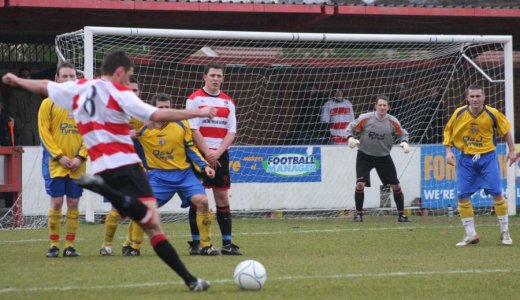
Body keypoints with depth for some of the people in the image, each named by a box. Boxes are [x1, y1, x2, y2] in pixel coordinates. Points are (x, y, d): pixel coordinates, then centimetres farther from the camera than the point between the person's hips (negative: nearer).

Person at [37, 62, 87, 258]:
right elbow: (44, 133, -4)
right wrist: (60, 156, -13)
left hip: (77, 166, 2)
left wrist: (80, 157, -8)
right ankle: (54, 245, 3)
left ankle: (70, 245, 8)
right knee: (56, 202, -6)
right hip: (55, 164, -2)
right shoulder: (49, 104, 1)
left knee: (73, 204, 2)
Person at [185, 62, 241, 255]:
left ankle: (227, 243, 3)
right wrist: (207, 153, -13)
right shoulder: (195, 99, -1)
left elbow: (231, 132, 5)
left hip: (220, 154, 4)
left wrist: (218, 153, -10)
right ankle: (196, 243, 1)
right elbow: (193, 129, -8)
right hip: (199, 154, -4)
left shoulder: (228, 102, 11)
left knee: (222, 197, 2)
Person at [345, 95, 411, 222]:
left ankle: (401, 214, 17)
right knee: (360, 184, -17)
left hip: (384, 157, 2)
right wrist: (350, 138, -23)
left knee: (396, 185, 2)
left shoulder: (393, 121, -9)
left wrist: (404, 142, -14)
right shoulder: (365, 118, -15)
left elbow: (402, 133, 6)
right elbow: (351, 128, -4)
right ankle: (359, 213, 0)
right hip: (365, 156, -2)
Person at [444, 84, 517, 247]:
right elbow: (448, 131, 7)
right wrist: (449, 151, -3)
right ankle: (470, 235, 9)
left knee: (497, 192, -7)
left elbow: (506, 129, 7)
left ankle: (505, 232, 9)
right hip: (466, 159, 2)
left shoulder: (492, 113, -9)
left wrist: (511, 151, 8)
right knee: (462, 195, -4)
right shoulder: (459, 113, -7)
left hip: (487, 157, -1)